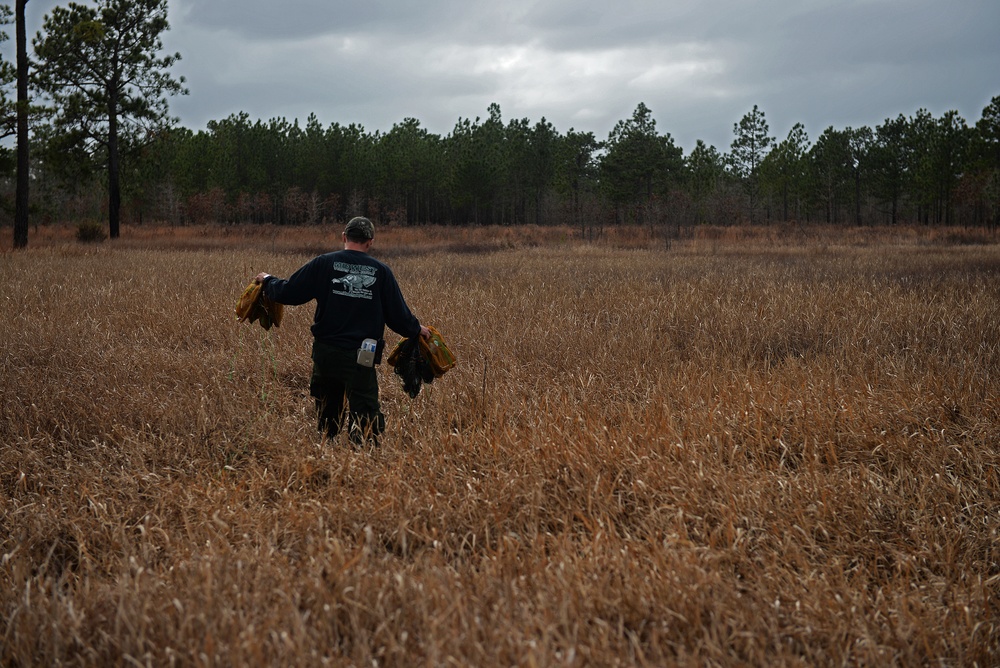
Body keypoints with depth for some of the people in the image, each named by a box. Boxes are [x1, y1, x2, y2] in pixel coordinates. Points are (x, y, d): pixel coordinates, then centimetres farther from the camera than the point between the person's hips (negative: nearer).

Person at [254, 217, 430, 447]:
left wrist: (267, 281, 19)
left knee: (327, 417, 20)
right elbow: (398, 314, 3)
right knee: (365, 420, -3)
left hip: (325, 352, 2)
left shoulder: (323, 264, -2)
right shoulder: (380, 271, -1)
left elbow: (287, 293, -1)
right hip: (361, 358, -2)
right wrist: (417, 329, 23)